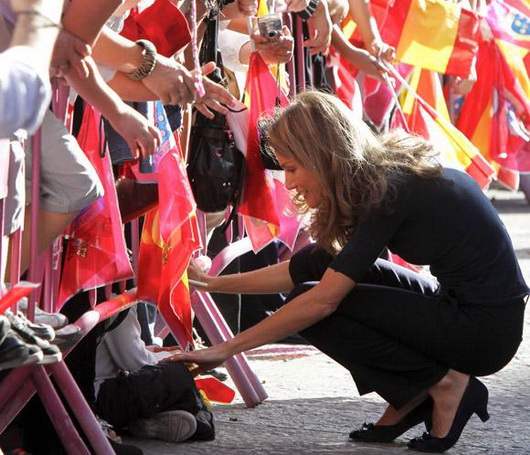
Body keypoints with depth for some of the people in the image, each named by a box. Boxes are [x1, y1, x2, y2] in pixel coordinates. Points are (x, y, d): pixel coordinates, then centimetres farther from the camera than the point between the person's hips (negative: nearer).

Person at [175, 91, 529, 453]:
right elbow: (302, 271, 13)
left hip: (487, 328, -9)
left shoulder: (390, 191, -20)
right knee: (320, 266, 6)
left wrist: (227, 349, -16)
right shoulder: (375, 177, 6)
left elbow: (323, 301, -22)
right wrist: (215, 283, 12)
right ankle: (411, 400, 7)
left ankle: (444, 384, -5)